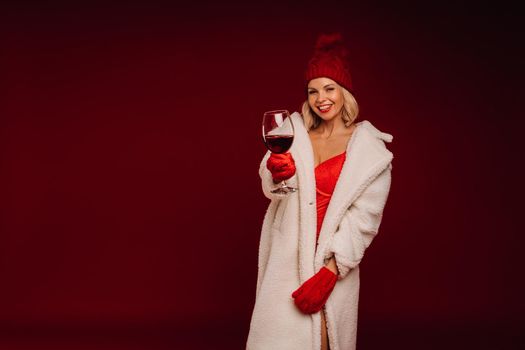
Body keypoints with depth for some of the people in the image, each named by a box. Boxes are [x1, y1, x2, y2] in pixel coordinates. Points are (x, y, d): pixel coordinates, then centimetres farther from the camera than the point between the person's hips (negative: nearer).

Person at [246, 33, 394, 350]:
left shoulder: (369, 150, -3)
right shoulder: (296, 132, 6)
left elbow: (364, 219, -8)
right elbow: (273, 191, -1)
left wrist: (329, 271, -16)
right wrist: (276, 173, -25)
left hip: (333, 264, -2)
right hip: (288, 256, 2)